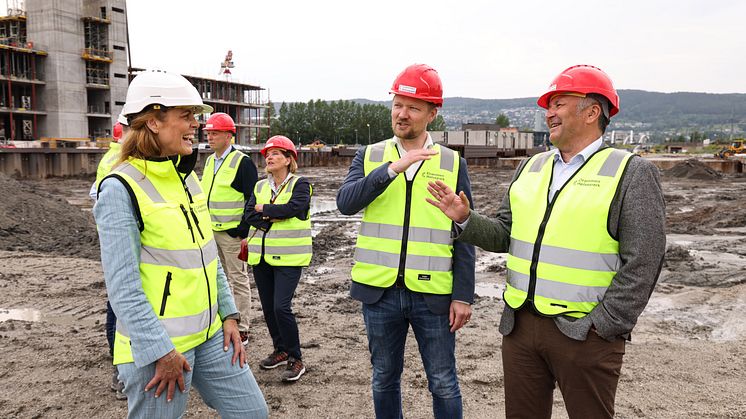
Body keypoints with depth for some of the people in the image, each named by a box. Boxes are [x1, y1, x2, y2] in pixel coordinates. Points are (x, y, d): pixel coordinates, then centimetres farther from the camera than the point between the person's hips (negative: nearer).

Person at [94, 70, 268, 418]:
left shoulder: (187, 177, 8)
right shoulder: (121, 189, -15)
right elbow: (122, 287, -18)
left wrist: (228, 315, 10)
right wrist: (161, 352, -17)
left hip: (210, 336, 7)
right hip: (157, 346, -7)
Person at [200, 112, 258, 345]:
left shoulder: (242, 162, -11)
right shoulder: (210, 162, 13)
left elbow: (252, 201, -14)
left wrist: (245, 232, -17)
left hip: (232, 232, -8)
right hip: (211, 231, 8)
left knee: (238, 280, 0)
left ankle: (241, 330, 9)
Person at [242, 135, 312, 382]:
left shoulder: (300, 185, -3)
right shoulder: (260, 186, 13)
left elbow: (294, 208, -22)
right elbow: (248, 215, 0)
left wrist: (263, 209, -9)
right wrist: (276, 217, -15)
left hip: (288, 257, -6)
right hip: (261, 256, 6)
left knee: (281, 307, -13)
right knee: (268, 307, 12)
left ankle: (296, 359, 2)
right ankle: (281, 351, 30)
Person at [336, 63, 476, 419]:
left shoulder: (453, 163, 2)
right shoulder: (369, 157, 4)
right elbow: (345, 203, -13)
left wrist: (463, 295, -3)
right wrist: (392, 168, -24)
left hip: (433, 293, -1)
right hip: (379, 291, 1)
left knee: (443, 384, 11)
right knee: (384, 379, 17)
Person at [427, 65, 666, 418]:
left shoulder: (631, 173, -6)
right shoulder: (531, 167, 10)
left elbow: (642, 263, -11)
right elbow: (505, 235, 12)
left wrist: (603, 325, -13)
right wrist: (465, 219, -5)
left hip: (585, 331, -5)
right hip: (519, 323, 5)